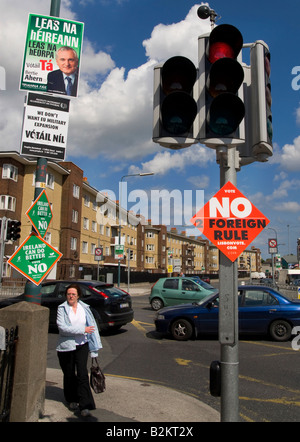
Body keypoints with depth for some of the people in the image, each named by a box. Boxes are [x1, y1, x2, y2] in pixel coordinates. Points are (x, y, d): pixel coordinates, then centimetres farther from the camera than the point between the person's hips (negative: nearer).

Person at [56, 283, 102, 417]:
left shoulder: (85, 308, 4)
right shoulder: (62, 308, -4)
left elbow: (92, 326, 9)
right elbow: (62, 327, -17)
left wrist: (94, 347, 5)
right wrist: (82, 329, -18)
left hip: (82, 345, 1)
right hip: (65, 346, 0)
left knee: (82, 374, -9)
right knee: (69, 375, 13)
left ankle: (85, 406, -4)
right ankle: (72, 399, 35)